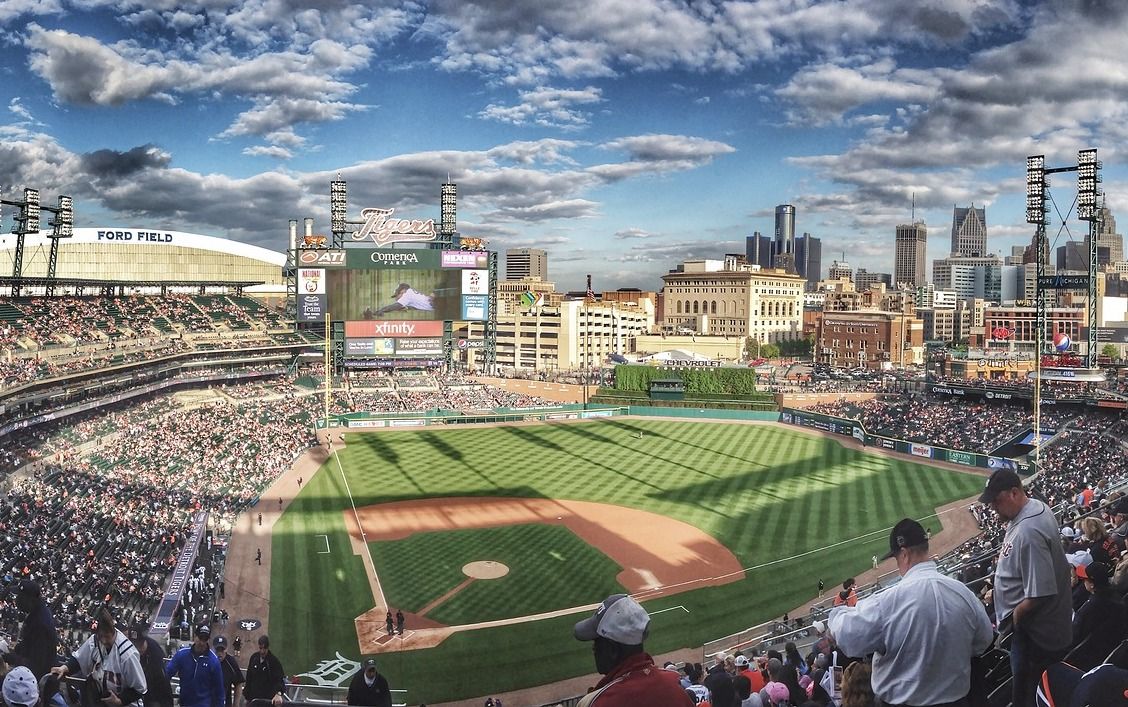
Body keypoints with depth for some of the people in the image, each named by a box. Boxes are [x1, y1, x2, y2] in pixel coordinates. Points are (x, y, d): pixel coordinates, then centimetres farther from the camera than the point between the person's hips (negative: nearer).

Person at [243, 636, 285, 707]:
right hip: (253, 698, 4)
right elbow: (248, 678, 13)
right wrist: (246, 694, 11)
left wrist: (278, 694, -38)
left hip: (268, 700, -4)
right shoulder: (254, 658, 3)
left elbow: (280, 679, -20)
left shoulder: (274, 660, -11)